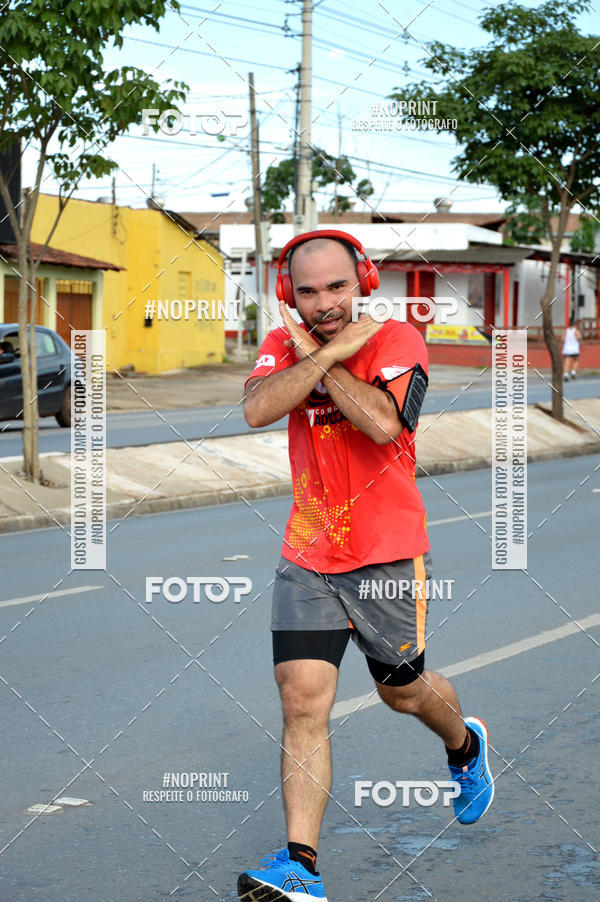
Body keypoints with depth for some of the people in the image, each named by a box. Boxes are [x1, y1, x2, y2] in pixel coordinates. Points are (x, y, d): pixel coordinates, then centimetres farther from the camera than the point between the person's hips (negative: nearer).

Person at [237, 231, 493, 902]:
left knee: (402, 690, 15)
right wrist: (331, 350, -21)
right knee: (302, 700, -8)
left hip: (389, 556, -3)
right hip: (307, 559, 3)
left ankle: (465, 746, 50)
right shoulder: (284, 346, 2)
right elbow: (257, 409, -18)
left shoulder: (398, 340, -10)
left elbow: (383, 423, -28)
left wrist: (314, 356, -19)